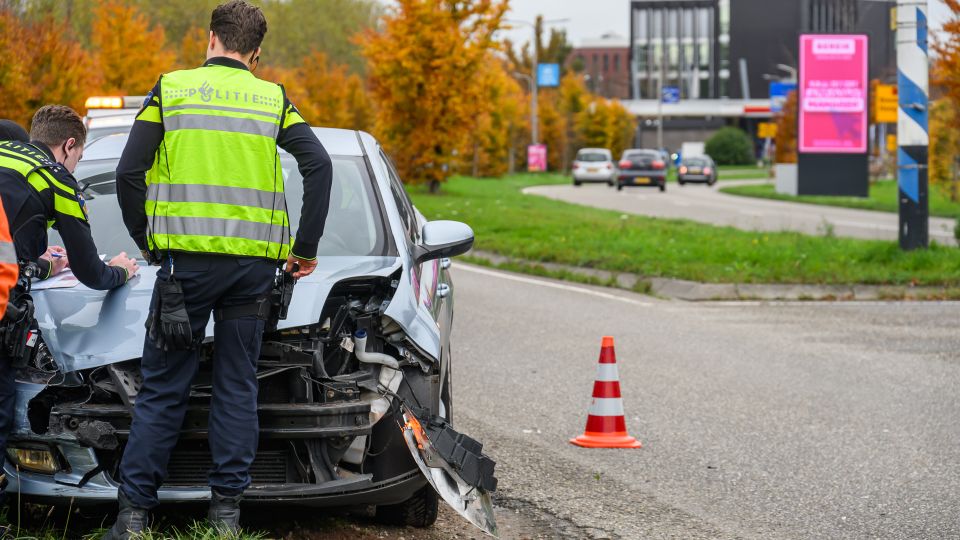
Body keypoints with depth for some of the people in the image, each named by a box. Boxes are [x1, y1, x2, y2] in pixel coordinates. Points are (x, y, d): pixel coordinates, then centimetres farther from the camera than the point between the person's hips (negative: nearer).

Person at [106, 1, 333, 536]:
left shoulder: (172, 89, 5)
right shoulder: (273, 100, 9)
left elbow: (129, 174, 0)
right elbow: (319, 165, -1)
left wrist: (145, 240, 13)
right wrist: (306, 248, 6)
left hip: (186, 256, -1)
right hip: (254, 261, 2)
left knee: (163, 389, 2)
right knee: (238, 386, 9)